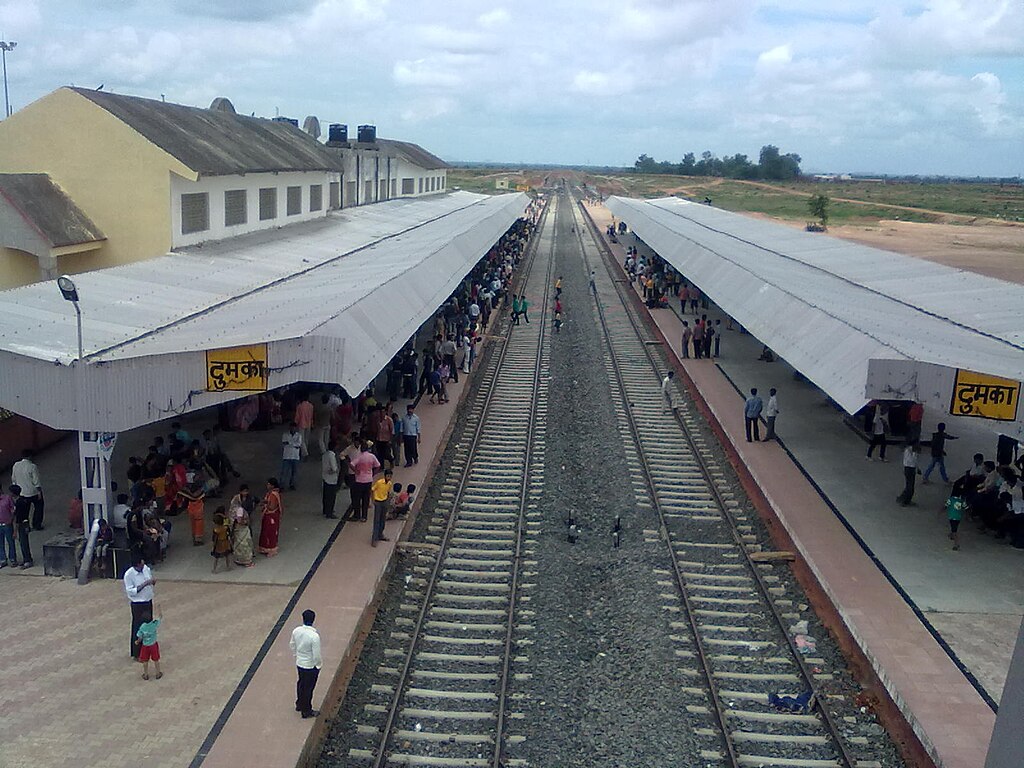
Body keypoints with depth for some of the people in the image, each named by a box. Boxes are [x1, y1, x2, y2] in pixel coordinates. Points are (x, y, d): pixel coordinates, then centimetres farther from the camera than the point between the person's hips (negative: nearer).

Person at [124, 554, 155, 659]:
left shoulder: (146, 568, -4)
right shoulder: (129, 575, -21)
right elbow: (130, 591, -21)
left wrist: (153, 582, -13)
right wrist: (144, 584, -29)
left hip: (148, 601, 6)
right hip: (138, 604, -6)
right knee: (138, 628, 4)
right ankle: (136, 653, 17)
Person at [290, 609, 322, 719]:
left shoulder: (296, 631, -13)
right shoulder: (314, 636, -32)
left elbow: (292, 645, 5)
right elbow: (316, 656, -25)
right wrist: (320, 663, -5)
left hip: (299, 663, 6)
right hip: (311, 666, -6)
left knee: (301, 683, 27)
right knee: (308, 688, 13)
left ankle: (299, 705, 48)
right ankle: (306, 711, 30)